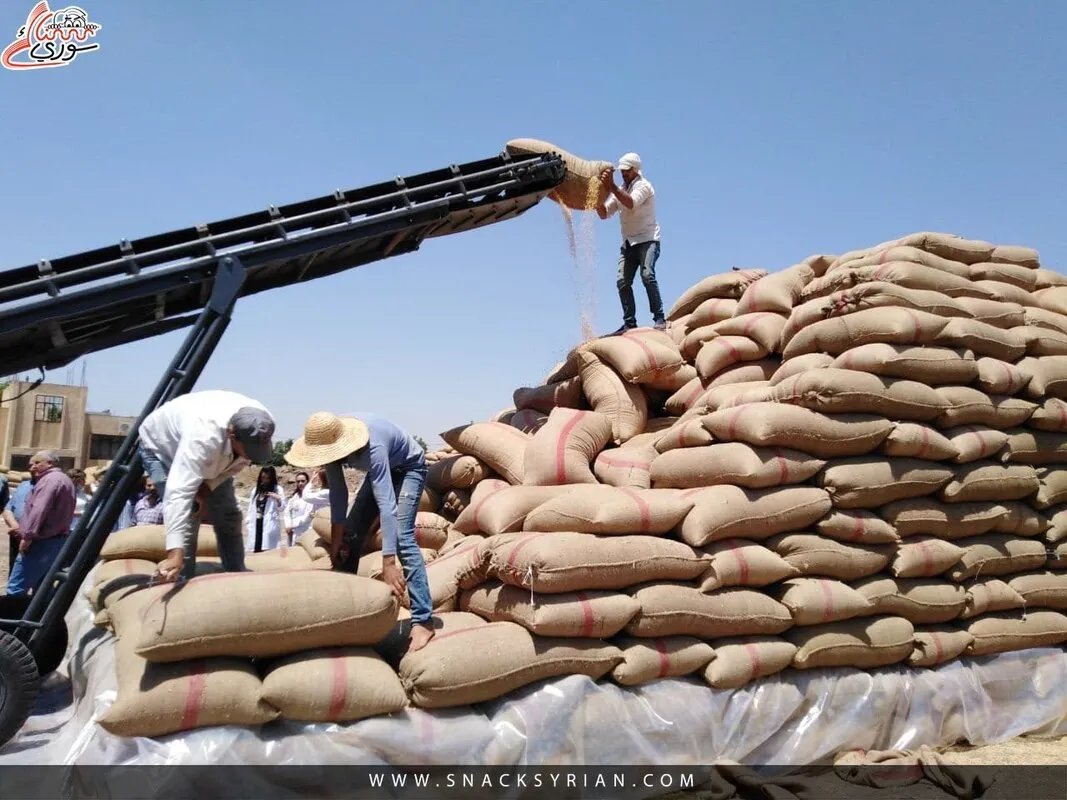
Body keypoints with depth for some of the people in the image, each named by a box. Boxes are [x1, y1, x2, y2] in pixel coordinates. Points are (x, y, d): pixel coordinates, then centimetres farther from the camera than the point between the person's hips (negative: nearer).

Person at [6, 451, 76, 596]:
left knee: (16, 588, -11)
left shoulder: (49, 480, -12)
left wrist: (27, 535, -21)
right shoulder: (64, 479, 21)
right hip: (57, 540, 11)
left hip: (42, 542, -10)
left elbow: (39, 510, -22)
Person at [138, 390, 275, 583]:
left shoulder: (262, 427, -30)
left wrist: (209, 484, -21)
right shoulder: (202, 435, -49)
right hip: (161, 446, -5)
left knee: (228, 515, 2)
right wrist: (175, 554, -57)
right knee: (186, 515, -20)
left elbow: (239, 461, -8)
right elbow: (179, 493, -53)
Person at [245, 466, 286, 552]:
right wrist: (247, 523, 12)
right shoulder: (255, 490, 19)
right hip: (255, 525, 5)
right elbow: (250, 508, 19)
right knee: (255, 550, 2)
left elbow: (282, 509, -1)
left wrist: (279, 500, -21)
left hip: (269, 526, -5)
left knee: (267, 552, -12)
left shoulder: (278, 490, 4)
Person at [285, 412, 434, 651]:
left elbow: (386, 503, -47)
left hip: (409, 467, -7)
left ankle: (423, 620, -23)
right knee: (351, 534, 5)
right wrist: (336, 539, -11)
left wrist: (388, 563, -51)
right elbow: (338, 491, -11)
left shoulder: (372, 446, -42)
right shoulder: (331, 439, -22)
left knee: (401, 535, -23)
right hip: (384, 468, 7)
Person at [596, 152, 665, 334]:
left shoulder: (643, 185, -4)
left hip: (647, 239, -6)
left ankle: (659, 319, -24)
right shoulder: (620, 190, 17)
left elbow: (631, 203, -25)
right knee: (622, 281, -7)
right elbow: (604, 214, 11)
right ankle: (629, 323, -1)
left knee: (647, 274, -26)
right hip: (628, 243, 7)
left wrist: (611, 187, -30)